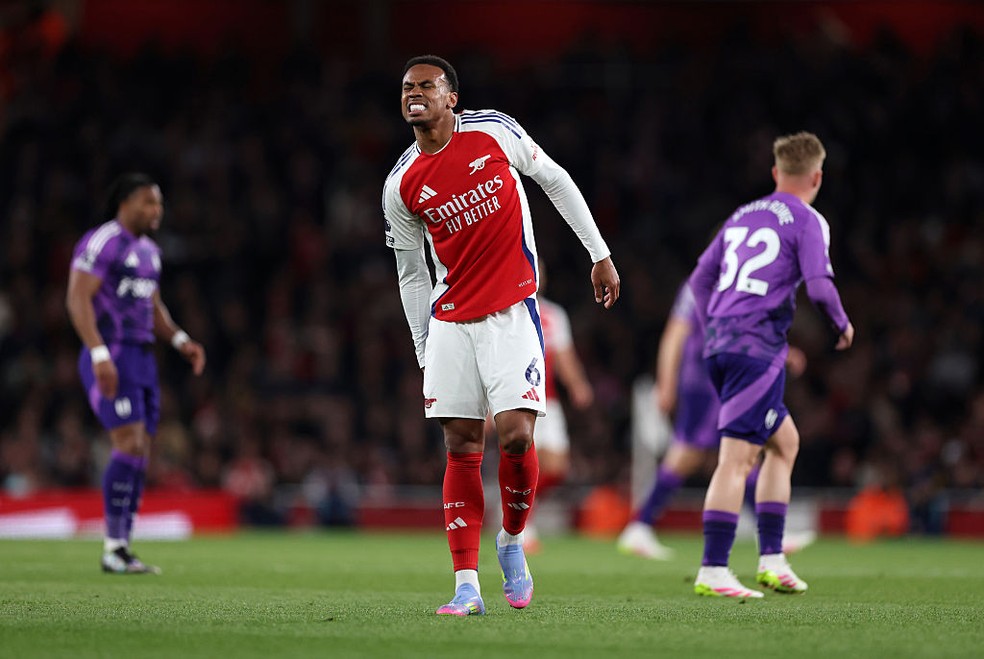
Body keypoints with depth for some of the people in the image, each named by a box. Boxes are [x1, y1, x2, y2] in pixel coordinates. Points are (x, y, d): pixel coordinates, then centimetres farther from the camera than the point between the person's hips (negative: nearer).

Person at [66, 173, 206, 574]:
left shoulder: (148, 251, 18)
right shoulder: (103, 242, -10)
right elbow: (78, 298, -17)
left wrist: (181, 341, 11)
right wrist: (99, 354, -25)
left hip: (141, 360, 9)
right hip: (110, 360, -9)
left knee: (140, 455, 6)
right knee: (130, 445, -17)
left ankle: (122, 551, 10)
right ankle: (113, 549, -13)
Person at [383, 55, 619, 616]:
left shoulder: (493, 131, -4)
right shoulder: (401, 186, 2)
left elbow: (556, 181, 7)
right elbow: (413, 276, 11)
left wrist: (601, 255, 6)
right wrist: (425, 353, 10)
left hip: (512, 311, -2)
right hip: (450, 319, 2)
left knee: (516, 435, -15)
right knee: (461, 446, -2)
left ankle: (513, 541, 12)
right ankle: (467, 585, -1)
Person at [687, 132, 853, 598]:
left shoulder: (742, 217, 19)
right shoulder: (807, 222, -2)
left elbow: (700, 277, 20)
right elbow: (819, 287, -13)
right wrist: (842, 324, 6)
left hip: (719, 345, 8)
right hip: (758, 348, -8)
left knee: (785, 442, 19)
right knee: (736, 458, -10)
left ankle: (771, 560, 16)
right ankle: (712, 571, -15)